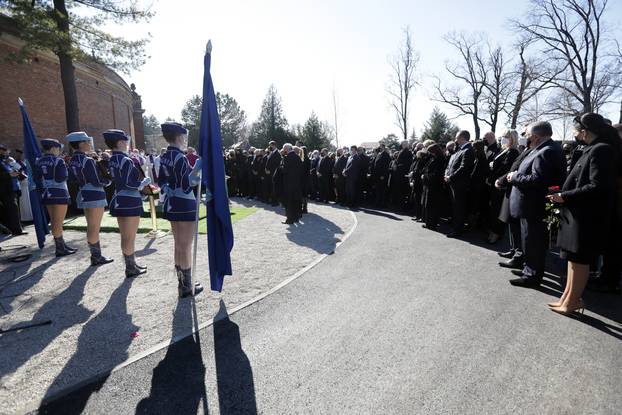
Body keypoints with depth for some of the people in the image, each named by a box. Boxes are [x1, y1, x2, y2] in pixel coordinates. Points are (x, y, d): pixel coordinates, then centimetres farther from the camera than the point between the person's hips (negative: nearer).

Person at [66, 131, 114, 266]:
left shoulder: (72, 161, 7)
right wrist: (110, 179, -1)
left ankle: (96, 255, 26)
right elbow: (98, 182, -18)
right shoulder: (88, 160, -19)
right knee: (94, 228, 0)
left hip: (83, 195, 9)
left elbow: (75, 178, 16)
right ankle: (96, 257, 9)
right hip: (95, 196, -9)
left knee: (91, 227, 16)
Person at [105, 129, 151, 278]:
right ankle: (131, 268, 12)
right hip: (130, 201, -8)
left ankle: (131, 264, 28)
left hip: (118, 200, 8)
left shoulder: (111, 161, 9)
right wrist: (144, 182, -6)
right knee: (130, 238, 2)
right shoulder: (126, 160, -17)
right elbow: (129, 184, -22)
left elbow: (114, 179, 13)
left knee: (125, 237, 16)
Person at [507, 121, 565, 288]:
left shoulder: (546, 152, -22)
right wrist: (516, 175, 3)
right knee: (530, 241, 21)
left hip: (534, 207, -10)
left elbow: (536, 180, -30)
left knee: (532, 242, 2)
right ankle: (530, 269, 35)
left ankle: (532, 276, 15)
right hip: (533, 205, 10)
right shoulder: (548, 148, 11)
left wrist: (515, 177, -17)